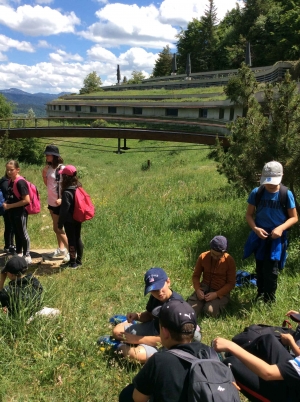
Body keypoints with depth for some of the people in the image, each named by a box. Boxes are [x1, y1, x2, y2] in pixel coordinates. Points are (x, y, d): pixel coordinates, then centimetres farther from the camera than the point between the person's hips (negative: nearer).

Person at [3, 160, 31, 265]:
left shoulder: (20, 182, -21)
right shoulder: (10, 181, 6)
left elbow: (26, 200, -25)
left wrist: (10, 206, -19)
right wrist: (7, 204, 2)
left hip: (20, 212, -8)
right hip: (12, 212, 8)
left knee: (23, 234, 3)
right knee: (17, 233, 18)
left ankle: (27, 256, 15)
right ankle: (18, 253, 31)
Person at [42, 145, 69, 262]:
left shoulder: (62, 169, -19)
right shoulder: (49, 168, 3)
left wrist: (62, 199, -26)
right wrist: (43, 174, -2)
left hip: (60, 203, -8)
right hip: (51, 202, 8)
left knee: (58, 228, -4)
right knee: (56, 228, 17)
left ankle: (70, 252, 6)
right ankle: (61, 249, 32)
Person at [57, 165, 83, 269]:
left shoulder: (67, 192, -22)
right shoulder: (78, 187, 2)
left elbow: (64, 209, -19)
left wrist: (60, 223, -10)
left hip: (69, 221, -7)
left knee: (71, 240, 2)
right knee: (78, 238, 15)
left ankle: (73, 263, 11)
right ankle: (79, 260, 25)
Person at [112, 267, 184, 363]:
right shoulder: (155, 297, -10)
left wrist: (136, 339, -27)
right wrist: (137, 316, -14)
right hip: (153, 328, 7)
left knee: (136, 354, -29)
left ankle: (123, 347, -1)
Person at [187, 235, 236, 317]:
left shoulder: (229, 261, -13)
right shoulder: (203, 257, -6)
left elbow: (231, 283, -9)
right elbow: (196, 276, 3)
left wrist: (216, 294, -21)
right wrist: (197, 289, -16)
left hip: (221, 292, -2)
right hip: (204, 288, 2)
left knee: (210, 310, -29)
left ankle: (218, 304, 4)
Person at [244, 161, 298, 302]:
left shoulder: (286, 194, -11)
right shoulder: (256, 193, -8)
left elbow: (294, 217, -4)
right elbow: (249, 214, 0)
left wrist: (281, 228, -22)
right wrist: (255, 228, -18)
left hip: (277, 237, -2)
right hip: (260, 236, 2)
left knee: (271, 271, -7)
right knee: (260, 270, 15)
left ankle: (269, 302, 10)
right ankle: (260, 296, 35)